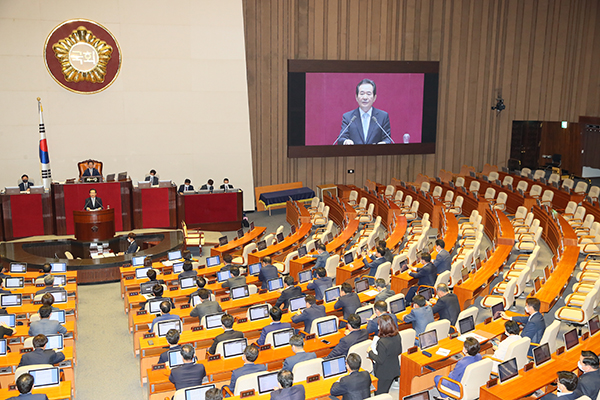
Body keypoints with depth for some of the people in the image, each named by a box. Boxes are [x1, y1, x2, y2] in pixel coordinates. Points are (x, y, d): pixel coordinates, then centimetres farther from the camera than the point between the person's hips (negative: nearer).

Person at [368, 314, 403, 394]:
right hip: (394, 370, 7)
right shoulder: (397, 336, -10)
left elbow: (380, 360, -24)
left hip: (384, 374, -7)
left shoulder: (382, 342, -32)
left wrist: (370, 352, -11)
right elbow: (399, 351, 6)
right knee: (385, 392, 26)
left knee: (379, 394, 13)